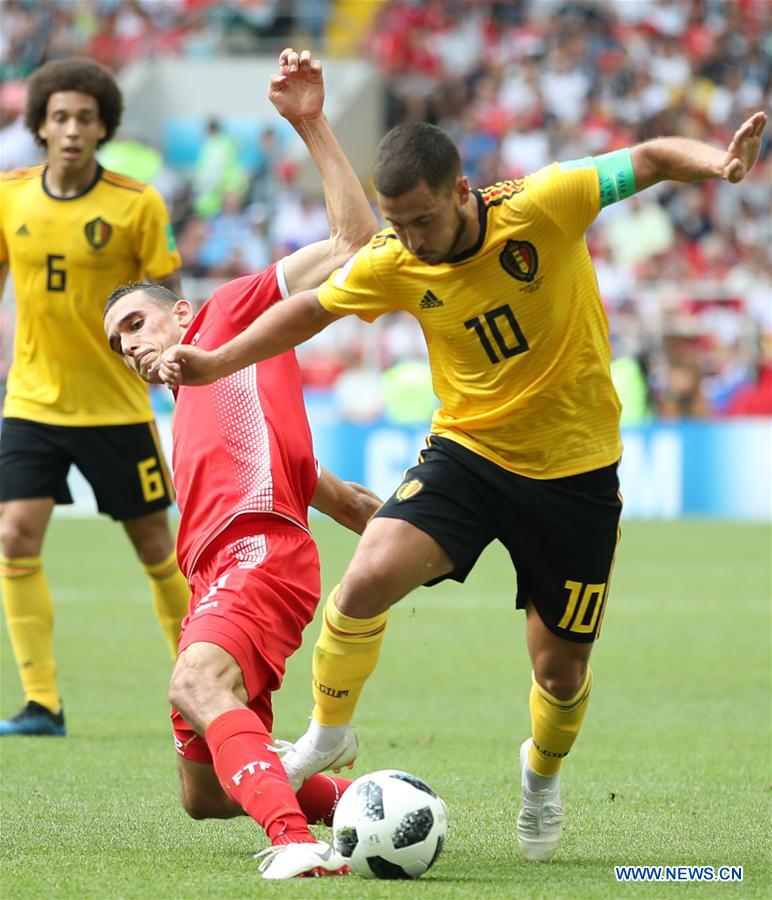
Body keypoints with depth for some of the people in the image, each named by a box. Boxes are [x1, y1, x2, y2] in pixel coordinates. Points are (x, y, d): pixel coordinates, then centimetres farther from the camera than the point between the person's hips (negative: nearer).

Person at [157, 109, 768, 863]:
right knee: (368, 581, -23)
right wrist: (217, 362, 1)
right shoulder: (393, 265, -10)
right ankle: (328, 736, 3)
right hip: (466, 451, 2)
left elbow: (650, 160, -16)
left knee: (561, 669, 7)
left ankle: (543, 774, 42)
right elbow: (311, 308, 7)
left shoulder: (542, 207, -20)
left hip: (574, 468, -1)